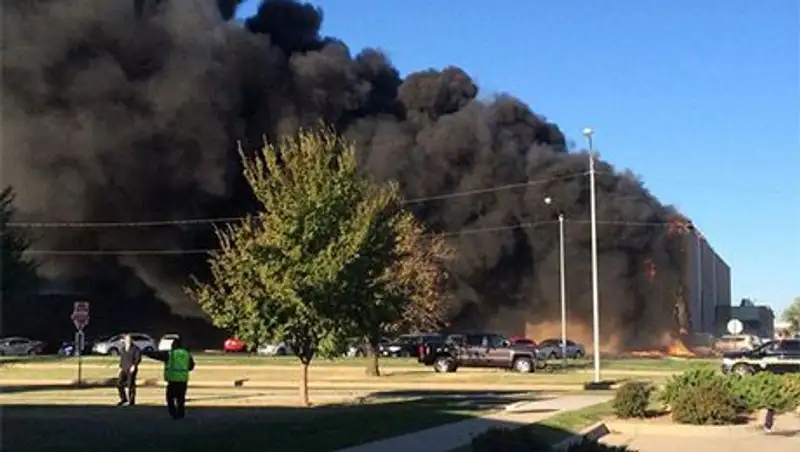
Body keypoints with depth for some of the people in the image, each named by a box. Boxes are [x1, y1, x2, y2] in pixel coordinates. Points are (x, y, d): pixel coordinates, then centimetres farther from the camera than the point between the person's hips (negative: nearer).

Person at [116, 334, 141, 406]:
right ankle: (123, 399, 15)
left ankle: (131, 401, 3)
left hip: (131, 369, -6)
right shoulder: (123, 349, 13)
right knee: (119, 383, 0)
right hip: (124, 369, 6)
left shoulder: (135, 348, -5)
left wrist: (134, 366, -21)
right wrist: (121, 367, 15)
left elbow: (138, 358, -11)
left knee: (131, 385, -6)